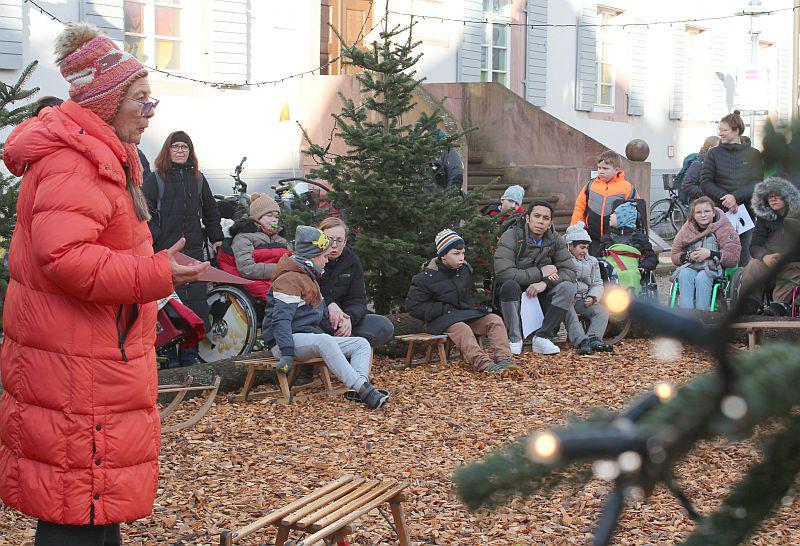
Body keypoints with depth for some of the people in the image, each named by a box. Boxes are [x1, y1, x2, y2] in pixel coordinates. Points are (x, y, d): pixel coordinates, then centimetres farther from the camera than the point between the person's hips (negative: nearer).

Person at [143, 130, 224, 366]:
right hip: (165, 250, -4)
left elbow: (210, 212, 25)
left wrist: (217, 238, 20)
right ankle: (168, 354, 0)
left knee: (195, 303, 0)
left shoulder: (198, 179, 17)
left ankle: (189, 354, 7)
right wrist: (156, 237, -12)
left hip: (194, 250, 4)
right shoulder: (155, 179, 4)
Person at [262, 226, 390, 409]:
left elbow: (321, 313, 33)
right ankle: (363, 390, -47)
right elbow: (281, 318, -20)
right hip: (290, 339, -10)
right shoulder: (289, 279, -10)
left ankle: (359, 389, -31)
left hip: (311, 336, 10)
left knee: (362, 344, -4)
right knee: (325, 341, -40)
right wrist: (287, 353, -29)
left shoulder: (309, 278, 24)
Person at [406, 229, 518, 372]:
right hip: (442, 320, -6)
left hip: (466, 314, 7)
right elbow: (413, 306, -9)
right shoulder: (427, 277, -10)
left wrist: (471, 306, 8)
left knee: (495, 320, -15)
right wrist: (443, 309, -15)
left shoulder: (465, 269, 9)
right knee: (462, 329, -37)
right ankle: (482, 363, -57)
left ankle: (503, 358, -33)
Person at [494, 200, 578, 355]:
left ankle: (541, 337, -23)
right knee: (510, 285, -36)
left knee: (568, 287, -21)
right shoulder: (511, 237, -15)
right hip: (515, 296, -4)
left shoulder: (556, 240, 0)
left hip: (540, 294, 4)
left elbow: (569, 271, -8)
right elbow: (503, 273, -27)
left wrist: (545, 282, -27)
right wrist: (540, 273, -22)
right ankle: (514, 339, -24)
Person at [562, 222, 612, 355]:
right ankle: (581, 341, -51)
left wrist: (592, 297, -4)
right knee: (569, 312, -36)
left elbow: (597, 284, 16)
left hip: (583, 301, 5)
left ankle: (594, 338, -38)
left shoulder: (592, 261, 20)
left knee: (602, 311, -19)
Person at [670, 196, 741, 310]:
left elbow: (734, 257, -10)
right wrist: (689, 256, -12)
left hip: (715, 268, -3)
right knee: (684, 275, -32)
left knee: (702, 278, -36)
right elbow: (674, 256, 10)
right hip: (691, 266, 3)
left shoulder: (724, 228, -2)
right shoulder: (687, 229, 9)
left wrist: (710, 254, -20)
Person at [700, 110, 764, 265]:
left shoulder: (753, 154, 6)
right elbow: (705, 183, 0)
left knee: (743, 252, 2)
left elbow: (758, 183, -1)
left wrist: (736, 197, -16)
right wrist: (724, 198, -14)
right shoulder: (714, 153, 6)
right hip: (720, 212, 0)